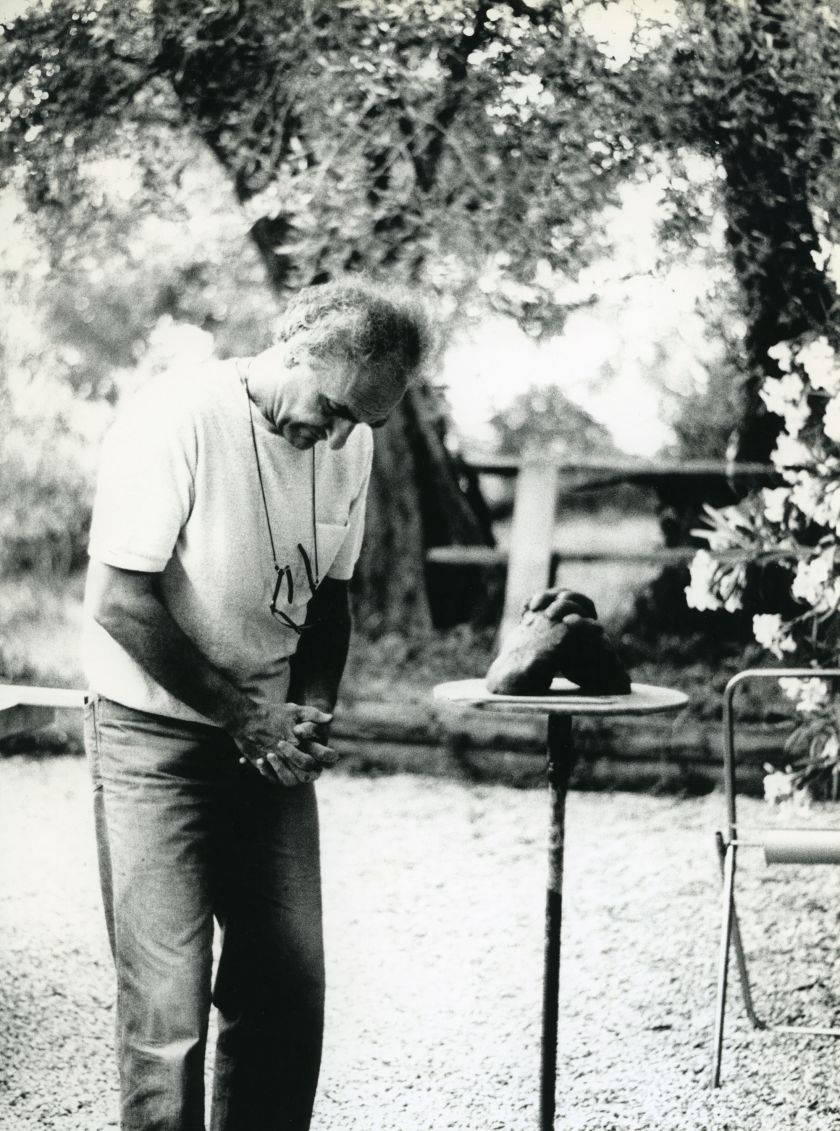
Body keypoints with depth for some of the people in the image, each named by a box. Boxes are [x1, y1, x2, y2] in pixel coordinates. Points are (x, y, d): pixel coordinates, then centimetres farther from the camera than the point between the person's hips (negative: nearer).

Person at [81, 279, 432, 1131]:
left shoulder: (350, 445, 1)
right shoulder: (178, 417, -18)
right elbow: (118, 603, -19)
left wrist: (311, 708, -4)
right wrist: (244, 716, -18)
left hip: (270, 742, 6)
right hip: (157, 732, -6)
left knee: (290, 988, 7)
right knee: (167, 998, -6)